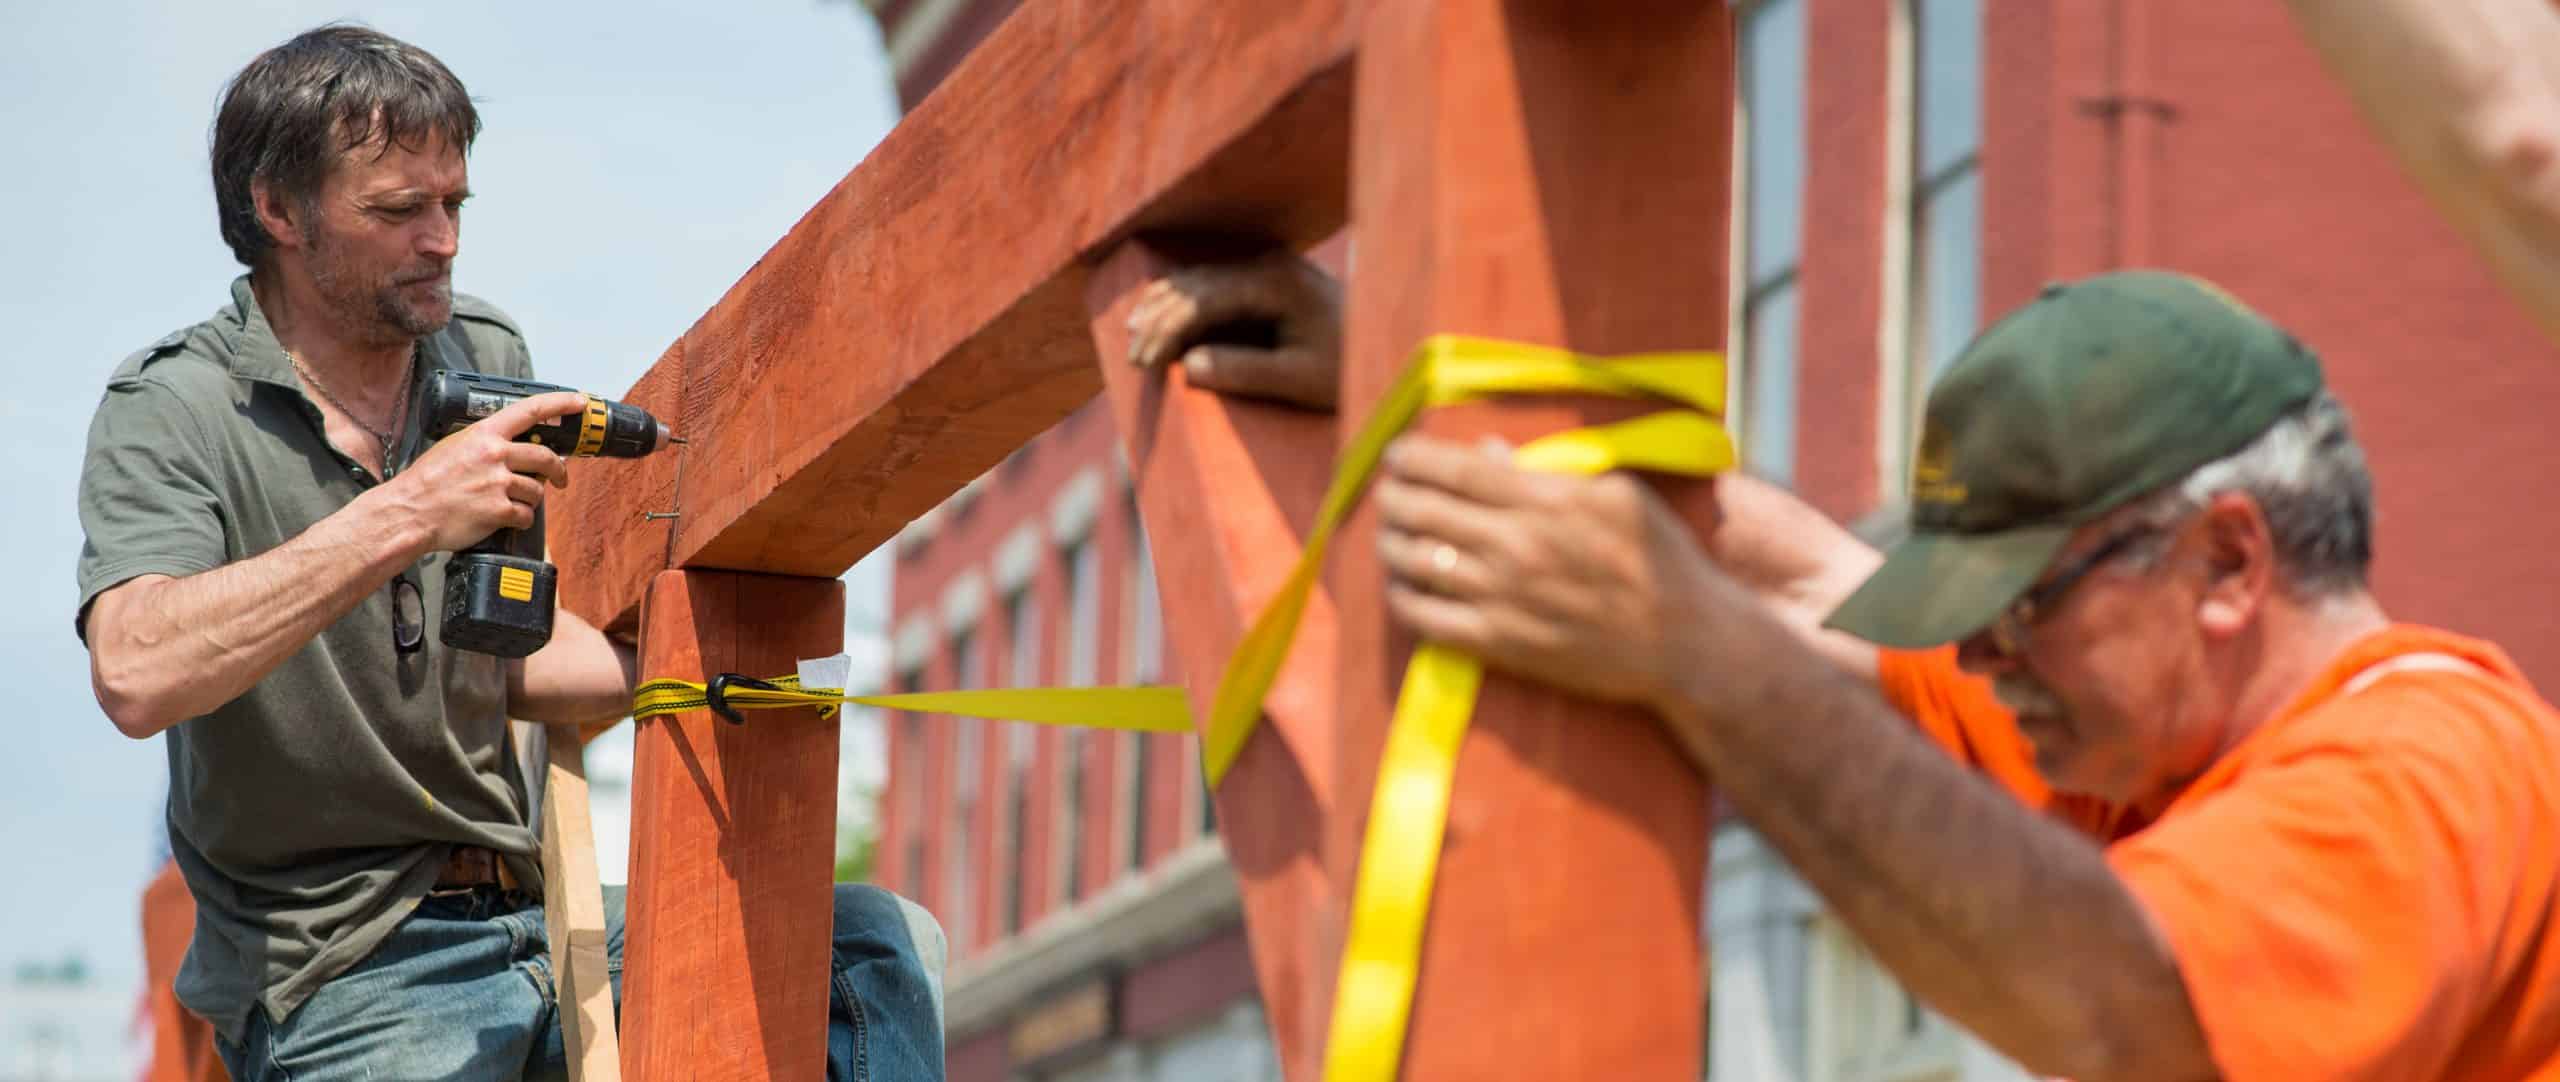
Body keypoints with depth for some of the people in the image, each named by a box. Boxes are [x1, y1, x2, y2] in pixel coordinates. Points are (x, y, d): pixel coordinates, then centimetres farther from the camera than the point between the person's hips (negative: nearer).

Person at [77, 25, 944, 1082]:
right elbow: (137, 675, -28)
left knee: (888, 946, -3)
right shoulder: (174, 409, -8)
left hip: (526, 914, 7)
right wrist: (403, 515, -29)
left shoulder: (488, 358, 11)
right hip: (338, 978, -7)